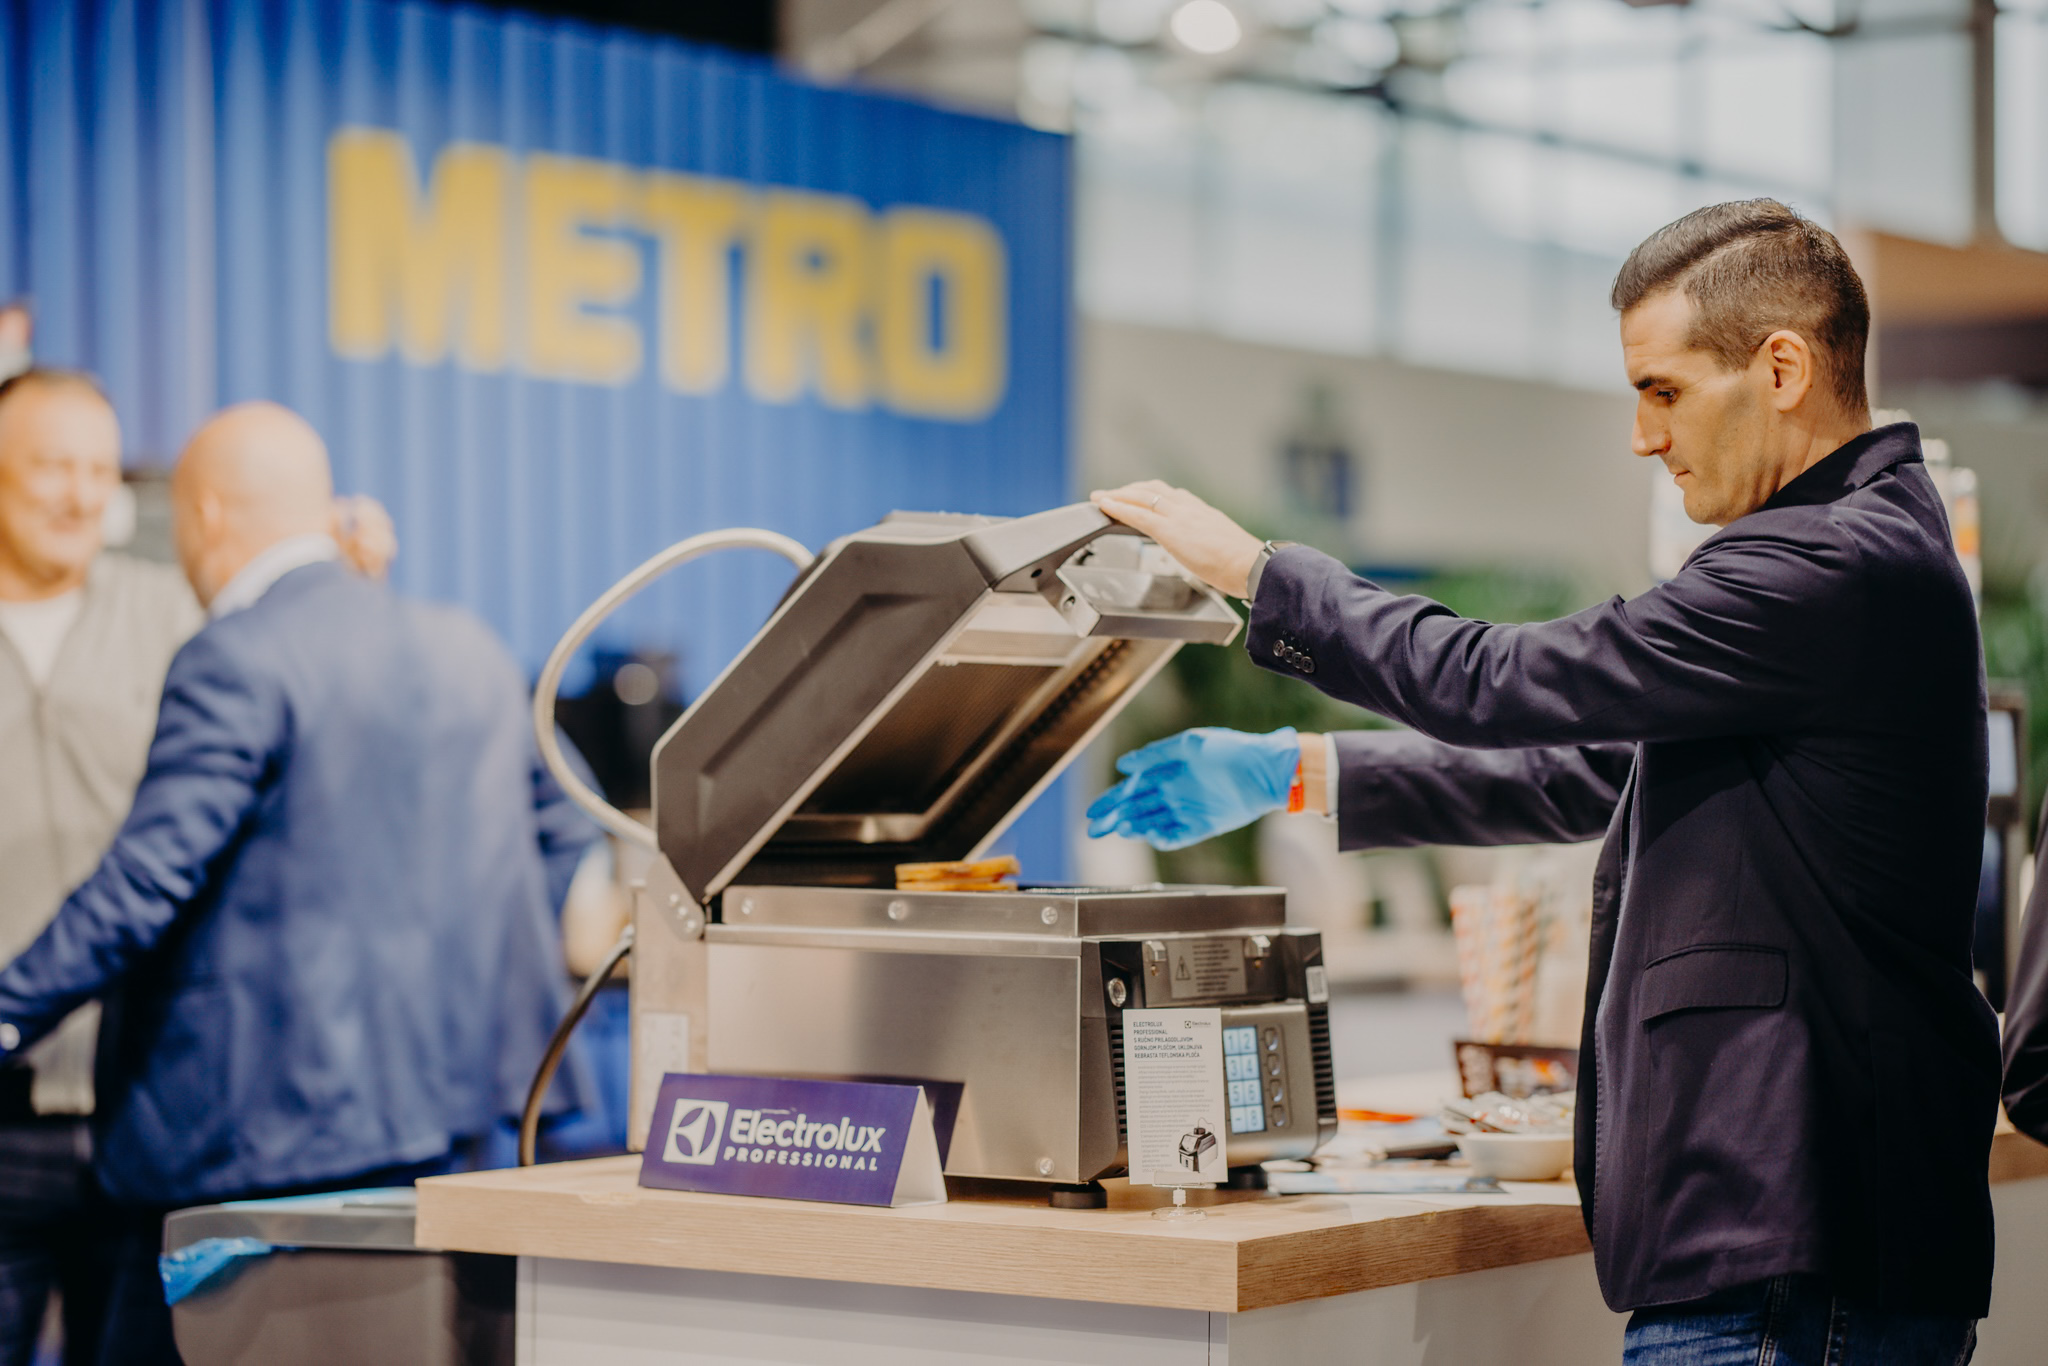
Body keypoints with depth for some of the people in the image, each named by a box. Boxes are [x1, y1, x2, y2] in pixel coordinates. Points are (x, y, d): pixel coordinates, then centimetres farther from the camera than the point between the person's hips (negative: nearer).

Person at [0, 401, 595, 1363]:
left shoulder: (237, 662, -13)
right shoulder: (471, 654, 12)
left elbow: (149, 874, -20)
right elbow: (558, 848, 22)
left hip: (256, 1126, -8)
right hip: (428, 1112, 8)